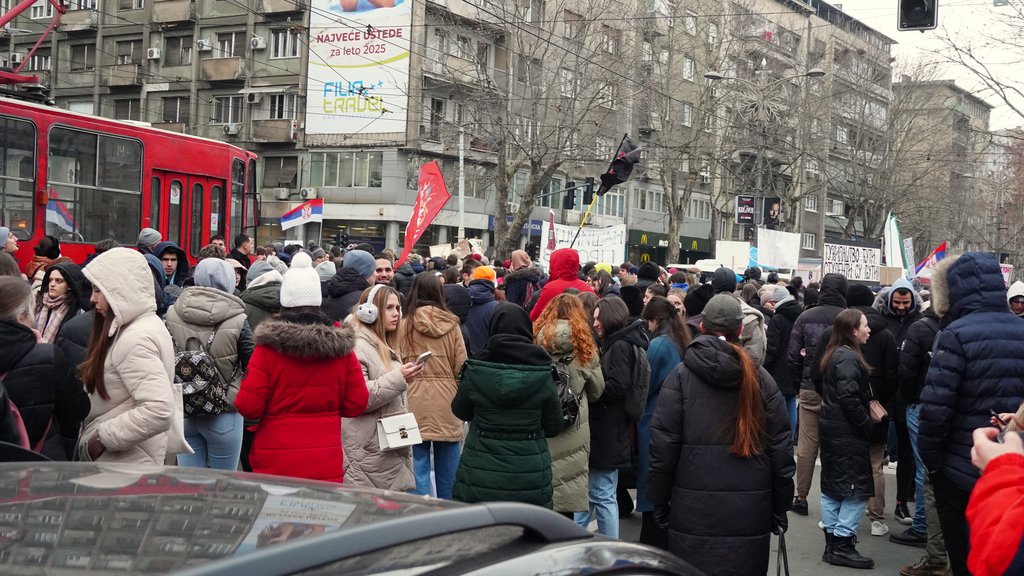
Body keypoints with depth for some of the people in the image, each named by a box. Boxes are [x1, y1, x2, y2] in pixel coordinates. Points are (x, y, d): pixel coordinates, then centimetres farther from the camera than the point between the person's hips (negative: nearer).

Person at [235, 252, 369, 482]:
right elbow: (357, 405, 2)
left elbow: (248, 408, -9)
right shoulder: (341, 347, -3)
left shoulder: (268, 348, -10)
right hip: (327, 466, 2)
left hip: (275, 465, -2)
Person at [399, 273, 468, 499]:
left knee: (419, 465, 4)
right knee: (447, 468, 11)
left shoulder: (405, 325, -5)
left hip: (416, 403, -1)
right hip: (447, 403, 1)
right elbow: (462, 365, 0)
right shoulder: (451, 324, -3)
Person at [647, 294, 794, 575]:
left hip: (693, 510, -1)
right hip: (750, 511, 2)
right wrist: (779, 509, 11)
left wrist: (659, 504, 5)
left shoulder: (680, 377, -3)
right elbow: (781, 449, 3)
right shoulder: (761, 378, 3)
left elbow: (663, 446, -5)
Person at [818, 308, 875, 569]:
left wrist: (865, 418, 12)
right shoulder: (849, 357, -17)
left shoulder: (835, 354, 13)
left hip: (833, 429, 10)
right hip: (848, 433, -10)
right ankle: (842, 545, -3)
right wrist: (867, 425, -15)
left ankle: (832, 542, 19)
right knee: (856, 487, -5)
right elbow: (848, 398, -24)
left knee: (833, 485, 12)